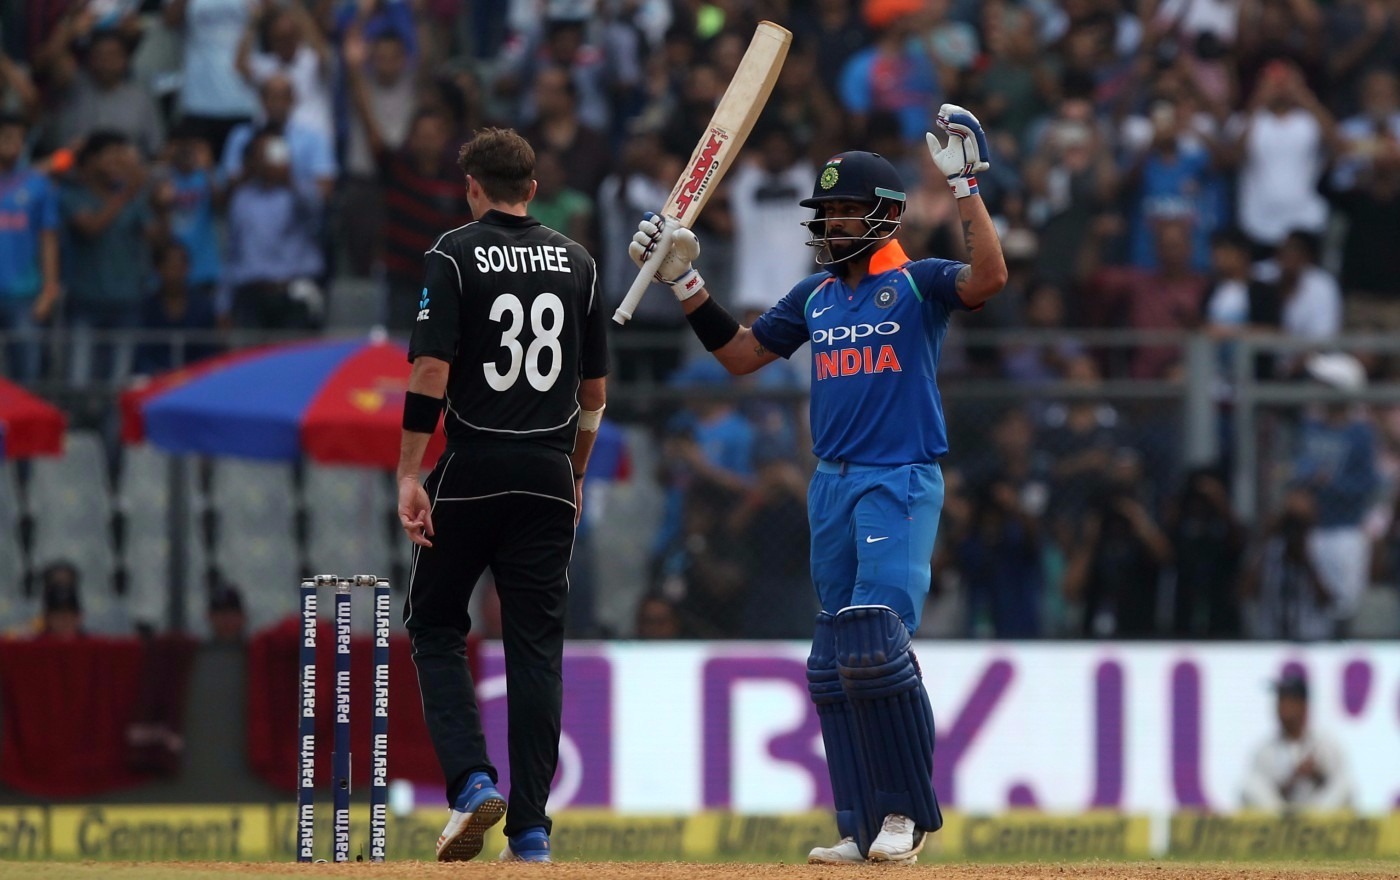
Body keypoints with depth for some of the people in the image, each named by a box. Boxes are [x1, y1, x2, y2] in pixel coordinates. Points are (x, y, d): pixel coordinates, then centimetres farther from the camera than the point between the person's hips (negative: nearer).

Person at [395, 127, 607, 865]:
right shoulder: (577, 264, 9)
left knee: (435, 624, 11)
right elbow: (595, 389, 13)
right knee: (537, 646, 4)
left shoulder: (455, 256, -4)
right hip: (548, 474, 3)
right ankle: (530, 830, 0)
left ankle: (471, 779, -9)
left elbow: (431, 369, -13)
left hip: (472, 471, -3)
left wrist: (409, 475, -12)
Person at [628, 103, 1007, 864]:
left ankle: (907, 809, -8)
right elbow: (739, 352, 20)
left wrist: (963, 185, -24)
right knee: (833, 661, 6)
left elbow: (989, 276, -22)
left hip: (902, 484, -7)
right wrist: (684, 281, 12)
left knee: (875, 644, -19)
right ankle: (865, 827, 11)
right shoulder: (814, 296, 15)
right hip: (831, 486, 7)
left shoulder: (917, 283, -3)